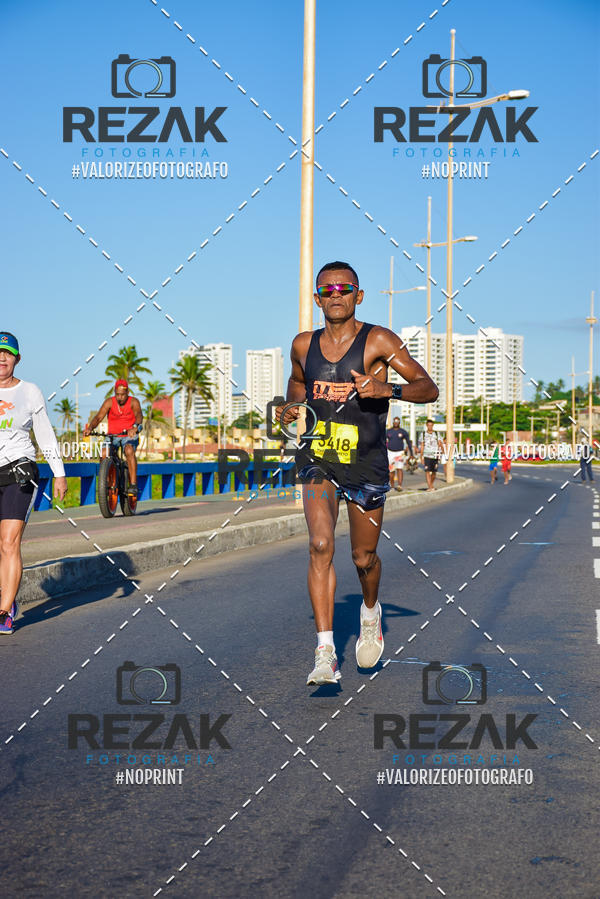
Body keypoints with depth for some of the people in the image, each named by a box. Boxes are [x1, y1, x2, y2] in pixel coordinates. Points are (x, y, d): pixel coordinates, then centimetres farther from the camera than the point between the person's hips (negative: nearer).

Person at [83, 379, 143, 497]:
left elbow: (139, 415, -28)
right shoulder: (109, 402, -7)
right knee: (104, 454, -25)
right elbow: (98, 417, -17)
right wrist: (90, 427, -38)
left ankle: (133, 484, -30)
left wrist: (135, 427, -50)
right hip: (112, 436, 2)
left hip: (129, 436, -2)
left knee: (129, 451, -34)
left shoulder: (133, 402, -9)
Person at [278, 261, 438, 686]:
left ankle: (371, 611, 43)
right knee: (321, 546, -17)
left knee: (364, 558, 8)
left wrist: (387, 389, -26)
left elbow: (429, 389, -8)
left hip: (367, 465, -2)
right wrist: (292, 407, 5)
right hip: (318, 460, 2)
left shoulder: (378, 341, -7)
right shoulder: (304, 345, 5)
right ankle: (326, 654, -17)